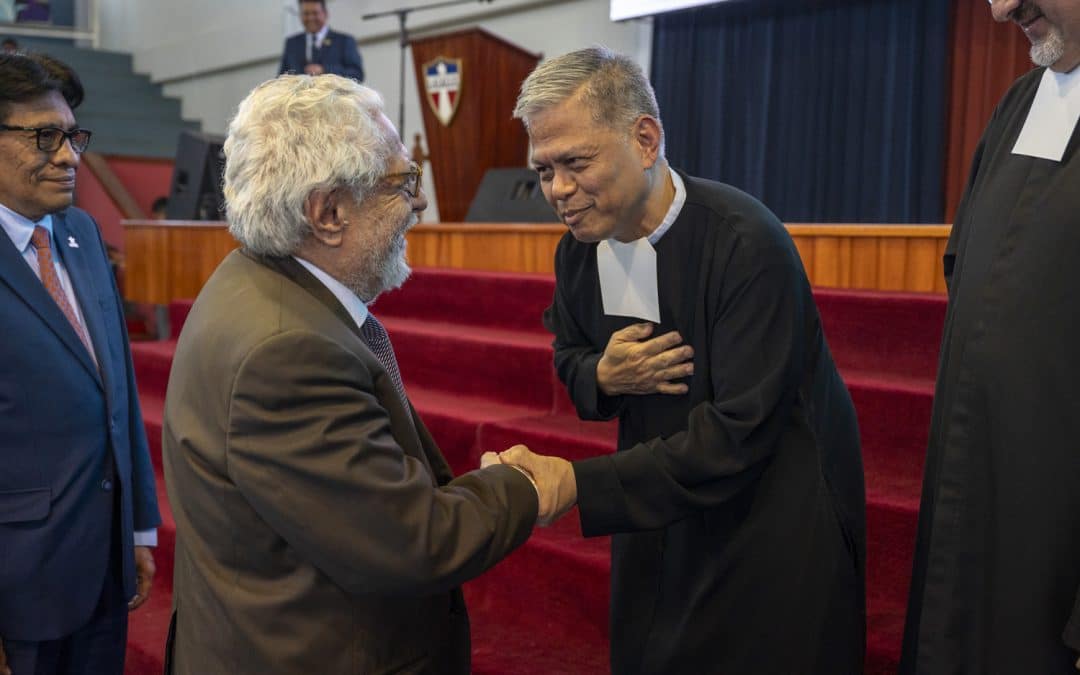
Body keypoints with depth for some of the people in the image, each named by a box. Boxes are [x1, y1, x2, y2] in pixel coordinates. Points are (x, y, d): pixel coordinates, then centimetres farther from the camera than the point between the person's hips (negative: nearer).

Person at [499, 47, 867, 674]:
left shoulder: (748, 244, -26)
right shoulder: (578, 250, -5)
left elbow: (738, 436, -29)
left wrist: (577, 483, -33)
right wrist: (604, 376, -14)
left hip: (775, 521, -6)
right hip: (659, 509, 6)